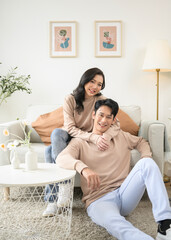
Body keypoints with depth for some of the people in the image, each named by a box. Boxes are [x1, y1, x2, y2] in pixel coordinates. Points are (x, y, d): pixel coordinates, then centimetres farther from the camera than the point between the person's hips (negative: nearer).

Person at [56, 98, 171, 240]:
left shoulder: (121, 136, 19)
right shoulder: (80, 142, 6)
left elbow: (141, 142, 35)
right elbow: (61, 158, -13)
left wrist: (146, 162, 11)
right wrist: (83, 168, -35)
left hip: (124, 193, 4)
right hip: (98, 200, -4)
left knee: (146, 163, -24)